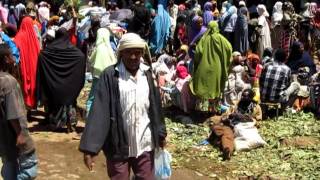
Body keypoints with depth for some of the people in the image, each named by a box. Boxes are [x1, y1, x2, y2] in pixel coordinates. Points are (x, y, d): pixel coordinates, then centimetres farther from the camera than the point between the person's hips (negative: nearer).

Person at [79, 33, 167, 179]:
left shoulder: (147, 74, 2)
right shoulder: (110, 76, -10)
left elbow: (155, 107, 10)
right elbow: (99, 111, -14)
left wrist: (160, 134, 15)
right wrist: (90, 147, -19)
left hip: (145, 145, 3)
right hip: (118, 147, -3)